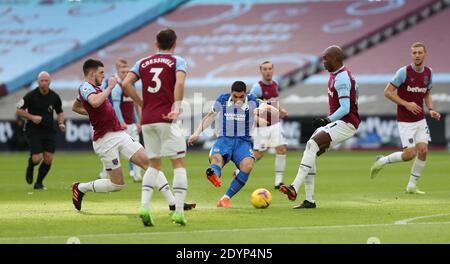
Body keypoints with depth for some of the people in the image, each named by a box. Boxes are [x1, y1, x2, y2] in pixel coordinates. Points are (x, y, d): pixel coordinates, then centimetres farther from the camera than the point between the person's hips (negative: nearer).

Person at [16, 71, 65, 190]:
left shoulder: (54, 96, 2)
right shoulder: (31, 96, -9)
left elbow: (60, 112, 17)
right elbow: (19, 110, -3)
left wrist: (61, 123, -1)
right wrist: (32, 117, -16)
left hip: (49, 131, 4)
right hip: (33, 131, -4)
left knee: (48, 159, -3)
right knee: (37, 158, -14)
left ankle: (39, 182, 16)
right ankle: (30, 167, 23)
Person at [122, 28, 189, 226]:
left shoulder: (143, 63, 13)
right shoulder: (177, 62, 2)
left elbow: (126, 84, 2)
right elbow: (179, 83, -18)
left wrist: (141, 104, 10)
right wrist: (177, 106, -18)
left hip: (147, 120, 4)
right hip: (167, 119, -4)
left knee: (154, 165, 15)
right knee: (178, 164, 3)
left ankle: (144, 206, -4)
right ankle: (179, 211, -5)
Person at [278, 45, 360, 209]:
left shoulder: (341, 78, -18)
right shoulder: (335, 74, 14)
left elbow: (345, 109, -24)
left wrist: (327, 121, -28)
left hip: (346, 124, -10)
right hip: (336, 122, 10)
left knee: (312, 144, -25)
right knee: (310, 153, 2)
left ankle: (295, 188, -32)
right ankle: (309, 200, 3)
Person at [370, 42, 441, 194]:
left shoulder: (428, 73, 4)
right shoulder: (404, 72, -13)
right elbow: (388, 92, -10)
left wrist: (431, 110, 1)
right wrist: (406, 104, -18)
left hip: (420, 120, 5)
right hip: (405, 121, -5)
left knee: (423, 150, -8)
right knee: (410, 154, -12)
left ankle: (412, 186, 5)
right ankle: (382, 161, 14)